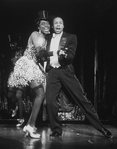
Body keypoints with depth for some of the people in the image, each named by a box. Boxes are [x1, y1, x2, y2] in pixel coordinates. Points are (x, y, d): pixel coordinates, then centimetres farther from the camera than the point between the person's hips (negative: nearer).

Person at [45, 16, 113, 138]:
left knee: (82, 99, -5)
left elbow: (71, 56, -8)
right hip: (52, 72, 3)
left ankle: (101, 128, 1)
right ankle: (56, 130, 6)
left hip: (65, 71, -3)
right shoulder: (48, 39, 16)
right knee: (50, 100, -10)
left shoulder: (71, 37, 5)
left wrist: (64, 54, -27)